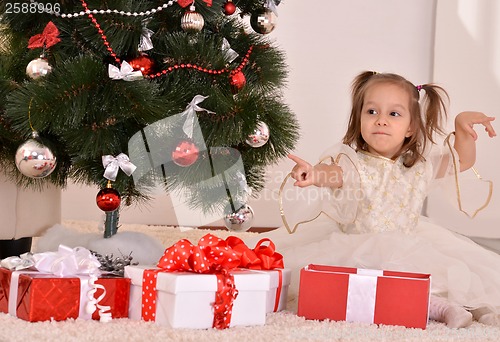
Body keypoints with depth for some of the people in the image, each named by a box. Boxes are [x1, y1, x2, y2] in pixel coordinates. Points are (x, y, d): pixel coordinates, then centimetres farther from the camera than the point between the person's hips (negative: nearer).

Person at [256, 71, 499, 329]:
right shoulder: (353, 162, -9)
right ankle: (432, 306, -38)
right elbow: (334, 172, -32)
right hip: (356, 253, -4)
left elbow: (463, 160, 16)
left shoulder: (421, 165, 6)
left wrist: (462, 126, -3)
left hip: (408, 248, 4)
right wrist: (313, 173, -57)